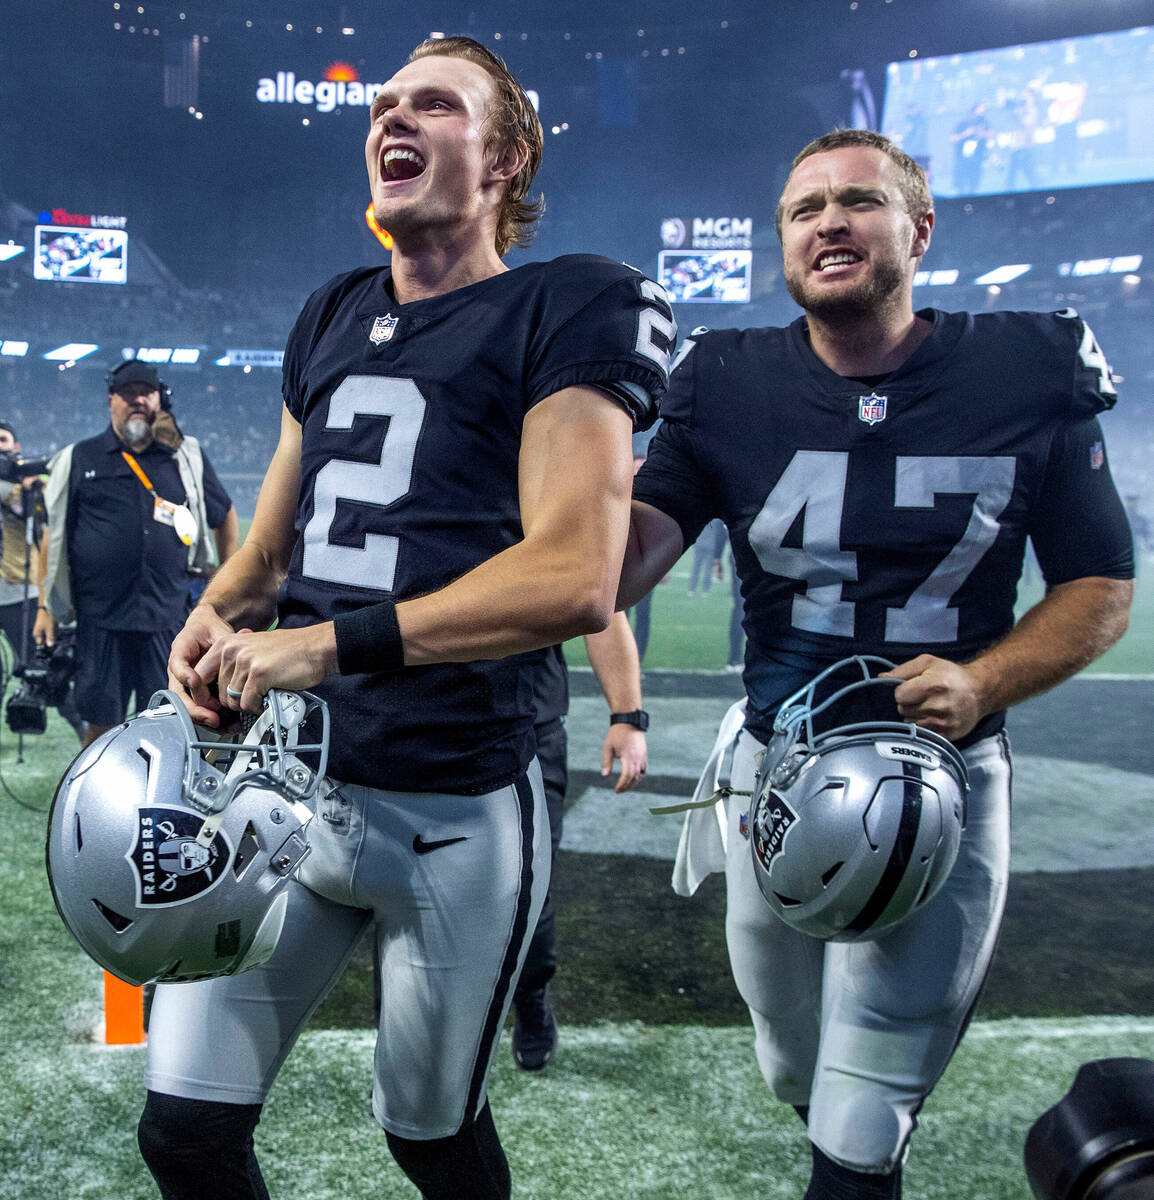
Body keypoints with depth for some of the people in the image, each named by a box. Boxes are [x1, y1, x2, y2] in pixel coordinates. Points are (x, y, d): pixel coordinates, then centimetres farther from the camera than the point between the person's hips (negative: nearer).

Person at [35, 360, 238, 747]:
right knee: (100, 722, 5)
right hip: (99, 617, 0)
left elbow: (226, 516, 22)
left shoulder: (187, 460, 9)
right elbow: (53, 534, 9)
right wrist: (45, 606, 6)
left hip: (167, 616, 1)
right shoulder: (78, 459, 7)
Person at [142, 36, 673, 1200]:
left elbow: (575, 577, -20)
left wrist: (324, 643, -21)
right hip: (284, 775, 5)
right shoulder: (330, 314, 13)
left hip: (453, 808, -5)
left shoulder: (566, 309, -7)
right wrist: (212, 619, -2)